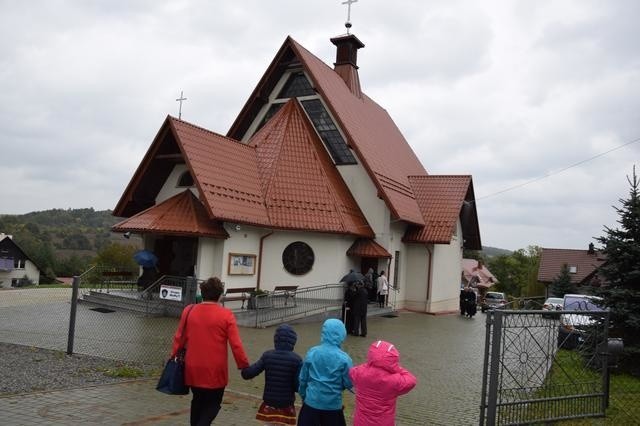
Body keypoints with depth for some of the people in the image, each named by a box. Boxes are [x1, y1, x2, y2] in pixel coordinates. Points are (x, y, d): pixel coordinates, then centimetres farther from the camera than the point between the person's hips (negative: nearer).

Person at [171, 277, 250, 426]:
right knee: (213, 403, 12)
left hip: (193, 368, 4)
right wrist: (244, 365, -3)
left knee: (198, 400, 23)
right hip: (215, 370, -3)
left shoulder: (188, 311, -3)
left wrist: (174, 355, 22)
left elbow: (179, 338, 6)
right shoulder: (226, 315, -13)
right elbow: (236, 345, -13)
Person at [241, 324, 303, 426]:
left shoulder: (267, 356, -7)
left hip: (268, 403, 2)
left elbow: (248, 374, -8)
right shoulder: (296, 359, -13)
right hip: (286, 405, -2)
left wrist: (244, 367, 12)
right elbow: (298, 386, -14)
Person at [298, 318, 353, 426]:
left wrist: (303, 395, 19)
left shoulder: (312, 352, -6)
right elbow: (349, 384, -7)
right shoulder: (343, 358, -15)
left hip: (311, 402, 2)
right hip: (333, 405, -2)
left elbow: (303, 378, 3)